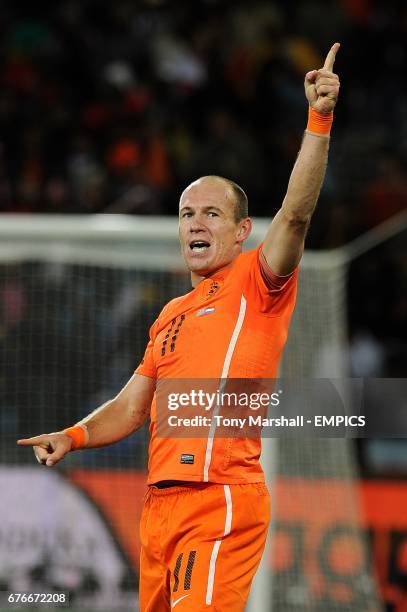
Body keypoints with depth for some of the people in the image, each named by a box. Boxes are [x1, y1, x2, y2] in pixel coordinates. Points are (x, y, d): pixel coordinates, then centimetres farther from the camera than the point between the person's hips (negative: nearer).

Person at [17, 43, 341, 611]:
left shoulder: (256, 285, 2)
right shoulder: (170, 315, 23)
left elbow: (295, 211, -14)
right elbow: (132, 407, 24)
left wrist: (319, 119, -24)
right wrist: (72, 436, 7)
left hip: (221, 503, -8)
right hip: (160, 502, 8)